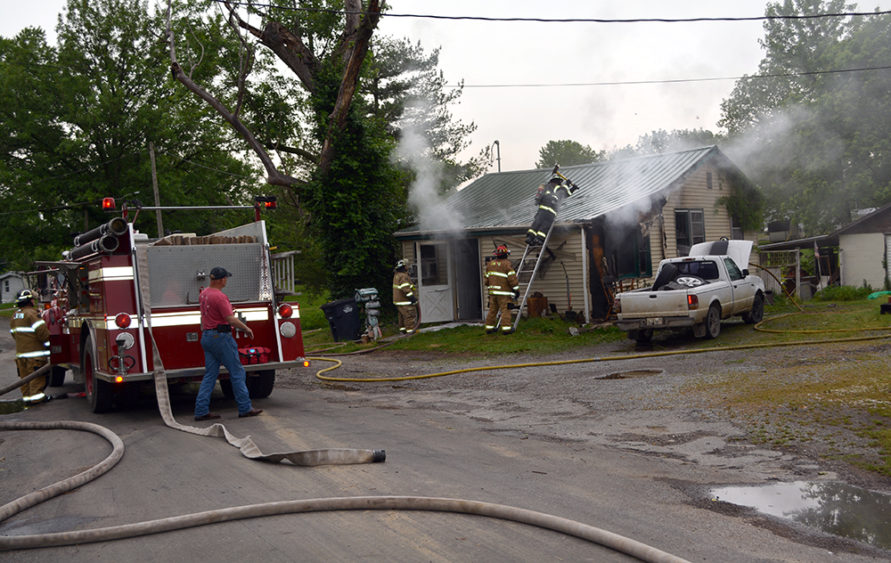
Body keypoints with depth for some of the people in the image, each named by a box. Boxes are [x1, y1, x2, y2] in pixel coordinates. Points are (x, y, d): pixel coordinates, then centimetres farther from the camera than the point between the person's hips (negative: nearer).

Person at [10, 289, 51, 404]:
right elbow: (42, 331, -18)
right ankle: (36, 396, -3)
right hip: (34, 352, -8)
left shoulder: (15, 315, 12)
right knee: (37, 376, -3)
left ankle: (26, 396, 15)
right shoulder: (31, 313, -15)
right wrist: (50, 345, -5)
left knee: (25, 376, 12)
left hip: (20, 351, 8)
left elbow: (14, 333, 22)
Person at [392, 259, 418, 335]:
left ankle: (403, 330, 25)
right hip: (405, 302, -11)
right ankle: (411, 330, -9)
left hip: (399, 300, 11)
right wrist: (412, 297, -23)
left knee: (402, 316, 18)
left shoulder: (396, 275, 14)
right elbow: (406, 288, -25)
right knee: (410, 315, -8)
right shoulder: (403, 276, -19)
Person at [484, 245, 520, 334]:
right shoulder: (507, 264, -10)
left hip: (492, 292, 6)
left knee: (492, 310, 12)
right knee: (505, 310, -4)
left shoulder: (490, 264, 10)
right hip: (504, 292, -6)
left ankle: (489, 327, 16)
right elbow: (512, 278, -13)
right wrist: (516, 290, -5)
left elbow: (487, 278, 16)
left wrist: (489, 289, 27)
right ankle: (506, 328, -8)